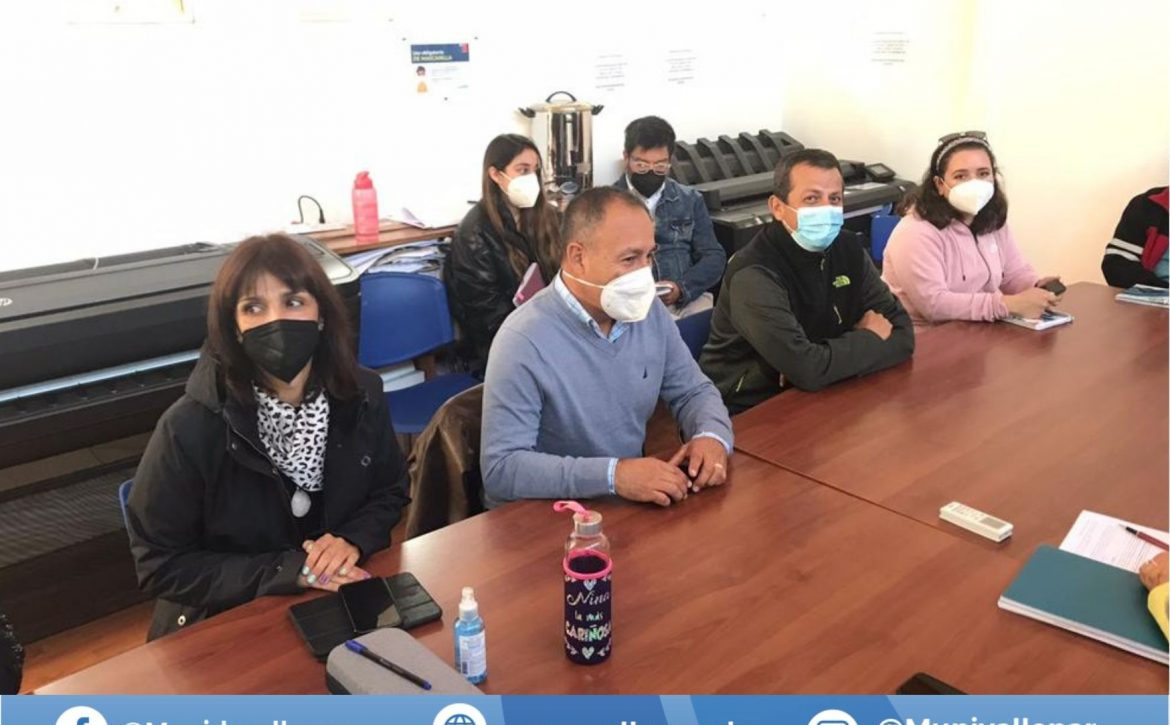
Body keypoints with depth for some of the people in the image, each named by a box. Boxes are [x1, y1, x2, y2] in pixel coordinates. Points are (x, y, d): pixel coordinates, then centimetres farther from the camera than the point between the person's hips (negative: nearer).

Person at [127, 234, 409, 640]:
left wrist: (353, 541, -13)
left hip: (344, 603, 3)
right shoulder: (189, 428, -17)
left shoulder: (361, 395, -6)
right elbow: (161, 565, -11)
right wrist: (288, 570, -19)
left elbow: (390, 492, 7)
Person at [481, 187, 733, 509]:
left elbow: (693, 391, 10)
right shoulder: (523, 342, -22)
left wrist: (711, 436, -12)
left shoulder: (650, 313, -1)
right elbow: (501, 468, -24)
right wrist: (612, 475, -32)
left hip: (632, 505, 7)